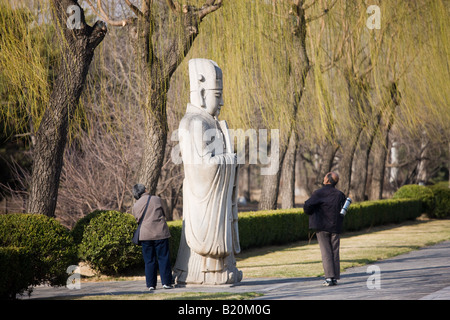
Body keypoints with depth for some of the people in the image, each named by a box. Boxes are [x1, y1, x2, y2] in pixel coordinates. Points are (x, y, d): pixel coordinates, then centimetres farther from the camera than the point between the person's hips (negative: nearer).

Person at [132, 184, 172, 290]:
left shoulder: (136, 206, 8)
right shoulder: (156, 199, 1)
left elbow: (138, 220, 14)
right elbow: (163, 213, 12)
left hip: (145, 234, 2)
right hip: (160, 233, -2)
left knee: (149, 260, 7)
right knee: (163, 258, 3)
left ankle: (151, 284, 5)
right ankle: (166, 282, 2)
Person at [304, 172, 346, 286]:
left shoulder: (318, 193, -8)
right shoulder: (340, 194, 5)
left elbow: (307, 205, -16)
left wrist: (311, 214, 5)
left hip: (322, 226, -3)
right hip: (335, 227, 3)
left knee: (326, 252, -1)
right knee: (335, 252, 8)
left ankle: (329, 277, -9)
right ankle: (335, 278, 5)